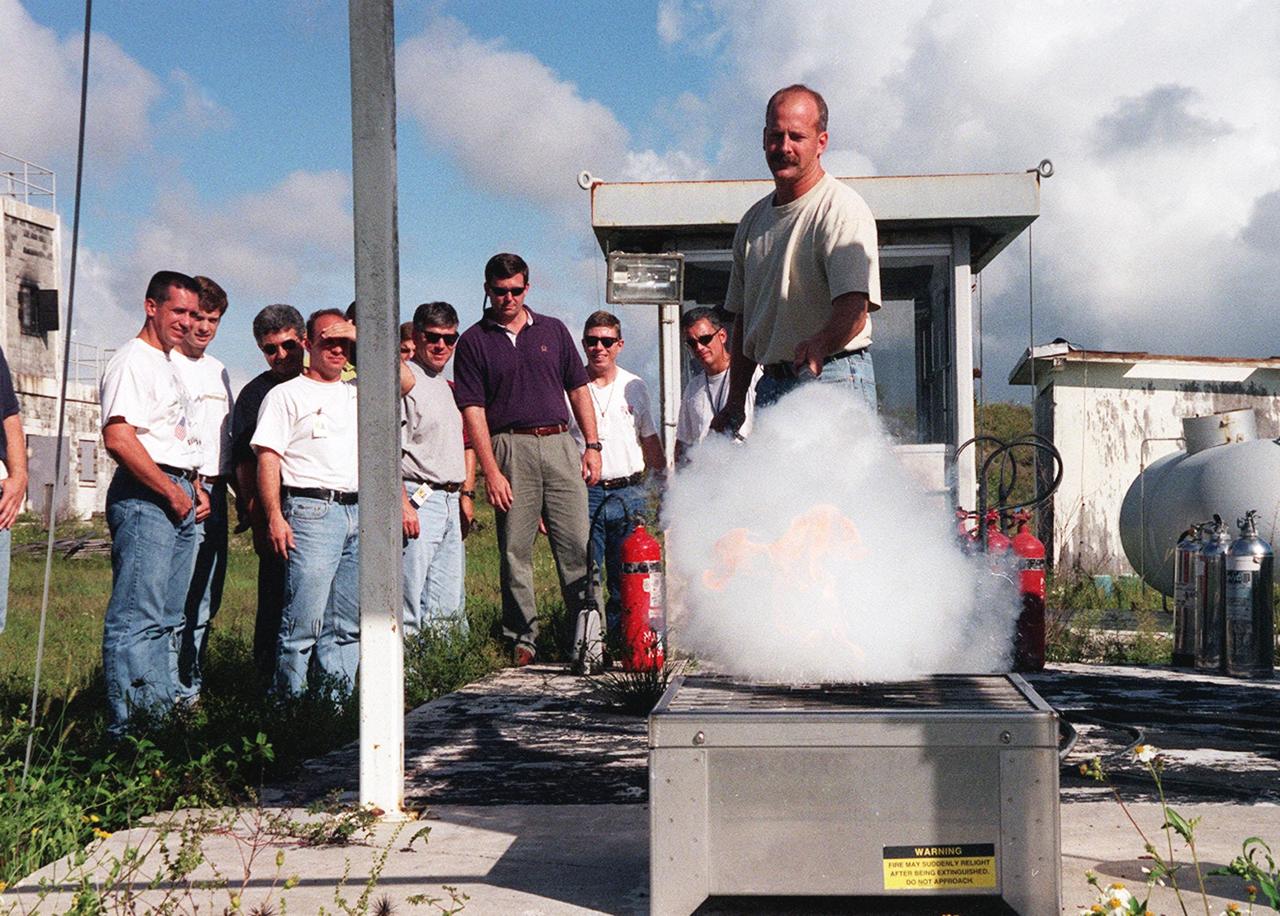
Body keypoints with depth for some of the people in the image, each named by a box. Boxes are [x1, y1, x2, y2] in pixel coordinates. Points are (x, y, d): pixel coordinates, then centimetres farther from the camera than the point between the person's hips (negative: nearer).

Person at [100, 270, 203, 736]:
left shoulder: (169, 364, 22)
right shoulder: (132, 361, -8)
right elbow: (118, 438, -20)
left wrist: (193, 487, 13)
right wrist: (172, 492, -16)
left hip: (179, 496, 10)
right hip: (145, 495, -10)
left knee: (167, 618, 12)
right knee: (137, 618, -10)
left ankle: (164, 714, 19)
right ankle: (127, 729, -7)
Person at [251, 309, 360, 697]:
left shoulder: (357, 392, 21)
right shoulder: (286, 394, 5)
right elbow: (267, 457, -2)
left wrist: (358, 338, 9)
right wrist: (274, 516, -13)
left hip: (358, 512, 6)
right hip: (311, 512, -6)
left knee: (347, 626, 7)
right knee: (304, 622, -10)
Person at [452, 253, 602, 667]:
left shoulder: (553, 330, 15)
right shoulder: (474, 341, 5)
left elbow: (578, 388, 17)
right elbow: (473, 409, -1)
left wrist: (592, 445, 7)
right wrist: (491, 471, -9)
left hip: (560, 443, 2)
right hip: (510, 448, -2)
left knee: (577, 545, -1)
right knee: (515, 551, 1)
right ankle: (522, 640, 8)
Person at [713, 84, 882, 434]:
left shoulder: (842, 209, -7)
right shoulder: (754, 220, 17)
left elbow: (854, 307, -21)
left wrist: (820, 343, -42)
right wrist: (735, 403, 16)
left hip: (832, 381, -6)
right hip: (772, 385, 6)